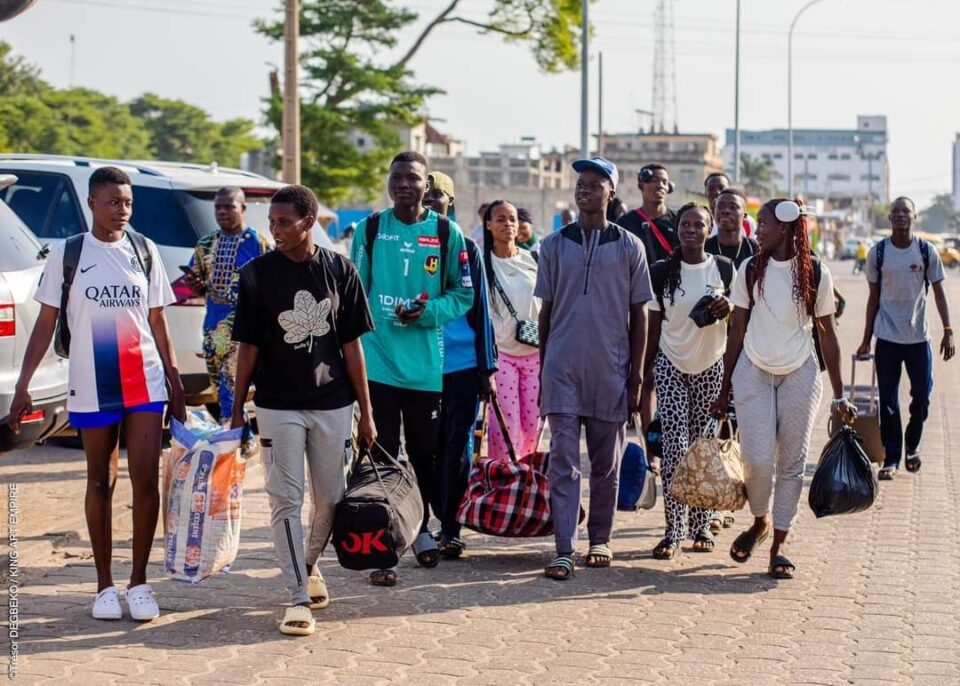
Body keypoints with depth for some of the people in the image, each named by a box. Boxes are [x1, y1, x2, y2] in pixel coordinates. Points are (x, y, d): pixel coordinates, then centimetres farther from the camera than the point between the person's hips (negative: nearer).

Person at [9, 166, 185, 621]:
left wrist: (176, 383, 11)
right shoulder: (67, 255, 0)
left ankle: (139, 582, 7)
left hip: (145, 384, 1)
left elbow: (158, 322, 11)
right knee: (100, 484, 9)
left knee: (146, 481, -4)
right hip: (91, 388, -1)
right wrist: (23, 384, -6)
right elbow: (46, 323, 1)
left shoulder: (145, 251, 6)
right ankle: (105, 585, 18)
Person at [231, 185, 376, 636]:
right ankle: (298, 597, 0)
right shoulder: (257, 274, -4)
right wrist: (237, 410, -1)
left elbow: (351, 346, 3)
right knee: (286, 501, -4)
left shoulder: (340, 271, 0)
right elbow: (247, 348, 0)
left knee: (331, 499, 12)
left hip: (333, 404, 2)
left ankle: (309, 566, 37)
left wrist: (366, 412, 3)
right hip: (278, 407, -2)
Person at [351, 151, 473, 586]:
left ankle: (421, 531, 30)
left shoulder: (446, 233, 2)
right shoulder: (370, 229, 4)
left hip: (426, 365, 1)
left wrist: (427, 312, -12)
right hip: (377, 363, -1)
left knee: (425, 453, 12)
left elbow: (464, 294, 5)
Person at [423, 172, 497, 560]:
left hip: (463, 364, 0)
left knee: (458, 449, 0)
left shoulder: (466, 248, 6)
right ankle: (442, 524, 17)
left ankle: (449, 528, 6)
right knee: (430, 448, 7)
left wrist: (487, 367, 4)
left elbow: (479, 309, 7)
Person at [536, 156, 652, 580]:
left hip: (610, 371, 0)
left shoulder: (629, 247, 4)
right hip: (562, 369, 0)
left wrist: (636, 376, 1)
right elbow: (546, 311, 10)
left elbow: (638, 315, 5)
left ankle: (600, 540, 22)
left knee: (607, 464, 9)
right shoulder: (554, 246, 6)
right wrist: (542, 371, 7)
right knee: (563, 461, -5)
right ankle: (564, 550, -6)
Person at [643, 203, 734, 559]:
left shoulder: (724, 269, 2)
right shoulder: (661, 272, 0)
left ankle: (701, 525, 15)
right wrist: (645, 374, 2)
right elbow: (653, 328, 4)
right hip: (671, 366, -1)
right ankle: (673, 530, -7)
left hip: (711, 367, 1)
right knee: (675, 447, -9)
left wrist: (728, 309, -13)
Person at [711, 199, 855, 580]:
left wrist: (839, 396, 3)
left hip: (799, 375, 0)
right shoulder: (750, 271, 1)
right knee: (757, 459, -9)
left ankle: (779, 545, 11)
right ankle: (760, 522, 20)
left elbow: (827, 336, 3)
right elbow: (737, 333, 6)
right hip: (754, 372, 0)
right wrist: (724, 391, 6)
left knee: (792, 461, 1)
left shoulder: (816, 274, -3)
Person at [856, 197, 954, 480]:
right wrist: (866, 339, 5)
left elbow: (939, 292, 3)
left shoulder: (927, 252, -1)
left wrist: (948, 331, -6)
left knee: (922, 395, 3)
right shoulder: (877, 253, 0)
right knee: (888, 400, 1)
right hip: (887, 338, 0)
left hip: (918, 337, 0)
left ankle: (912, 445, 28)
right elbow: (874, 297, 6)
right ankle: (891, 458, 10)